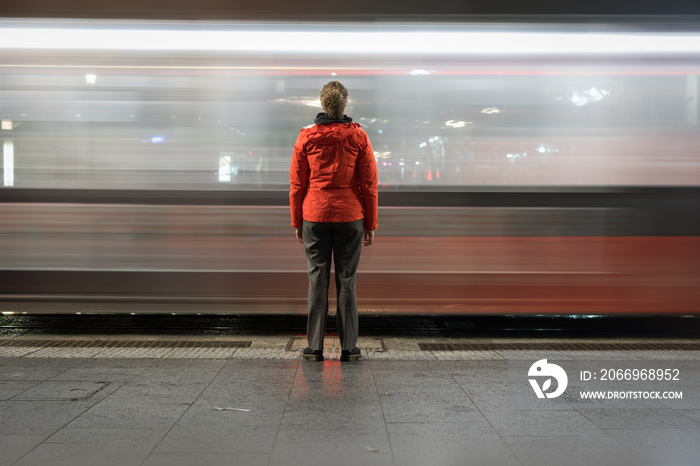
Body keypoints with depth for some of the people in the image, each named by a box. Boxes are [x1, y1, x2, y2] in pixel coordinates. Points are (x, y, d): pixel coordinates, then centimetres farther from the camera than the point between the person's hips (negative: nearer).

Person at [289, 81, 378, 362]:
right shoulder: (358, 136, 0)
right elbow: (369, 184, -1)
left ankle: (315, 347, 8)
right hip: (350, 217, 0)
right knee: (347, 281, 5)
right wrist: (371, 225, 5)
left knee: (317, 280, 5)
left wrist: (296, 222, 10)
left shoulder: (306, 136, 1)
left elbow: (297, 184, 2)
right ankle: (348, 348, 8)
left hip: (314, 217, 0)